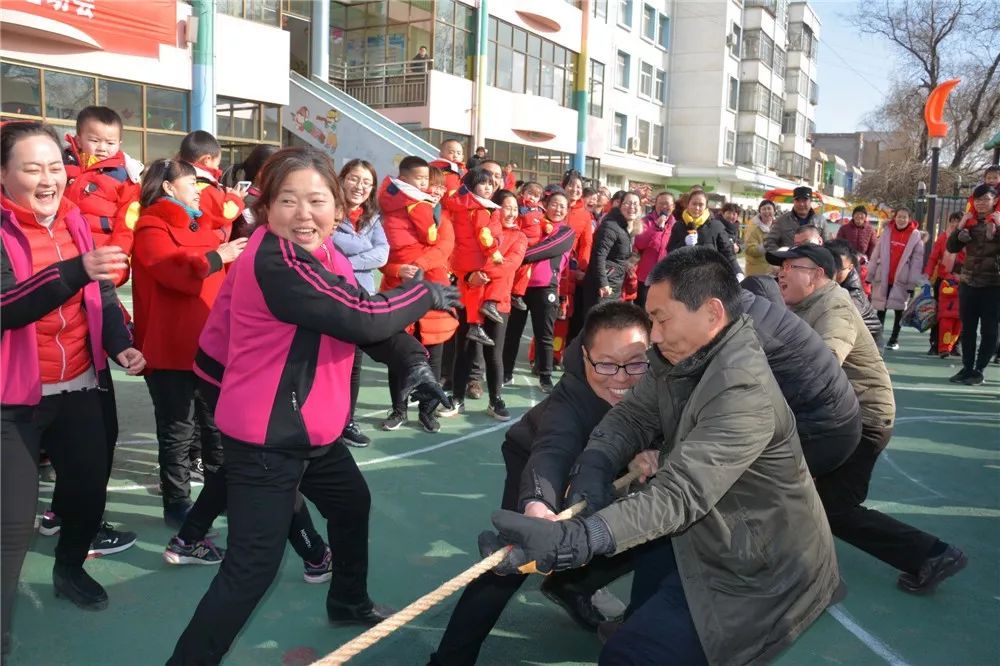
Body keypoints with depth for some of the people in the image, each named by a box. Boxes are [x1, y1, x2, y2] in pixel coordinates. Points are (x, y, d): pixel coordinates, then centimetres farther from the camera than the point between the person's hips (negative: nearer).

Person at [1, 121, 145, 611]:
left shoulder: (73, 221, 3)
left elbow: (102, 294, 8)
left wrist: (120, 345, -8)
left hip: (80, 383, 5)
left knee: (90, 480, 12)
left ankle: (70, 567, 36)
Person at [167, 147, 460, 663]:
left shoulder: (322, 255, 5)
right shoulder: (274, 260, -26)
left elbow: (365, 316, 3)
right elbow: (361, 318, -29)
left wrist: (414, 363, -13)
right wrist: (426, 293, -13)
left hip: (312, 428, 11)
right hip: (265, 438, -10)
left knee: (352, 504, 29)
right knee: (253, 566, -8)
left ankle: (350, 602, 52)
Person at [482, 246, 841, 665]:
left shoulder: (743, 389, -29)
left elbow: (681, 494, -36)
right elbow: (633, 415, -1)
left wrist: (571, 540, -45)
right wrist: (593, 467, -22)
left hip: (761, 572, -8)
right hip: (717, 539, 8)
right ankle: (644, 618, 30)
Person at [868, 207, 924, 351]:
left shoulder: (915, 235, -4)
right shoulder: (887, 232, 4)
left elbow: (917, 261, -6)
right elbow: (876, 254, 6)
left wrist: (912, 282, -9)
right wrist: (870, 275, 3)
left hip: (901, 279, -2)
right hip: (883, 277, 2)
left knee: (899, 309, 5)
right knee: (880, 308, 6)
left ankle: (894, 339, 14)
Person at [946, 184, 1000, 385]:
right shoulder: (970, 222, 7)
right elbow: (952, 248, 5)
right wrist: (960, 227, -6)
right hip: (968, 283, 3)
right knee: (967, 328, 8)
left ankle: (979, 370, 8)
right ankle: (967, 367, 16)